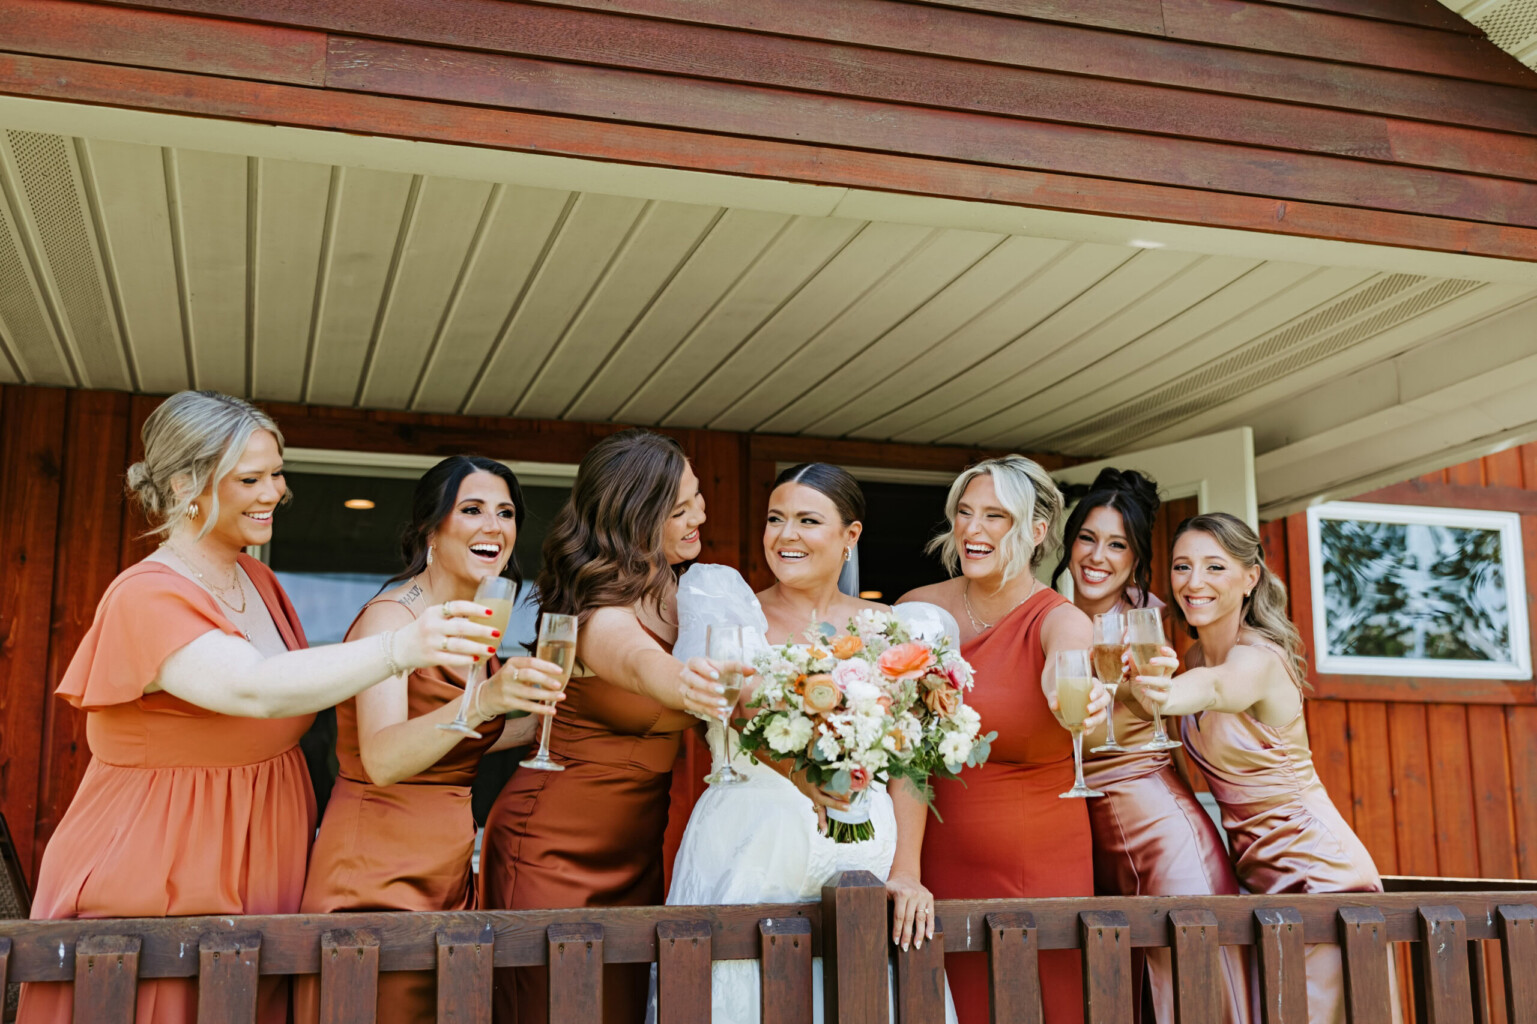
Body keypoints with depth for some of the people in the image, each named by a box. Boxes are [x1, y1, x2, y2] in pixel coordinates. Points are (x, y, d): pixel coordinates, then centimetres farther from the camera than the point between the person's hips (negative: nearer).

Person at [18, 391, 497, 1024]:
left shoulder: (257, 580, 7)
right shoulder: (146, 598, -18)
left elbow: (304, 688, 20)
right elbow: (255, 689, -36)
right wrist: (399, 648, -49)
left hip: (259, 877, 7)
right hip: (147, 895, -7)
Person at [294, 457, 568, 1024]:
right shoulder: (391, 616, -15)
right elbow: (381, 759, -30)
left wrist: (544, 717, 15)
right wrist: (484, 700, -44)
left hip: (448, 869, 8)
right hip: (377, 872, -8)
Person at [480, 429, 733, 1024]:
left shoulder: (672, 594, 3)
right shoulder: (601, 618, -22)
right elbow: (638, 663, -45)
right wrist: (682, 684, -68)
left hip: (633, 852, 7)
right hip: (556, 854, -7)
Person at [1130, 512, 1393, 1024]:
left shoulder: (1259, 658, -21)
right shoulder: (1194, 655, 6)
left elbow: (1218, 689, -46)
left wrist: (1170, 692, -67)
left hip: (1317, 869, -8)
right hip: (1256, 869, 8)